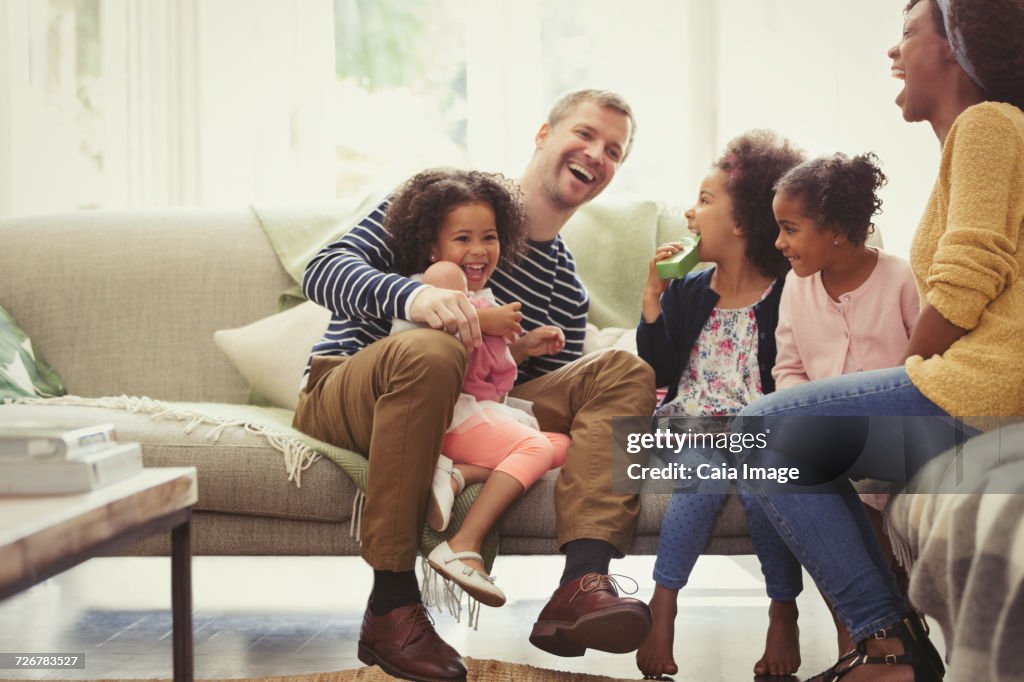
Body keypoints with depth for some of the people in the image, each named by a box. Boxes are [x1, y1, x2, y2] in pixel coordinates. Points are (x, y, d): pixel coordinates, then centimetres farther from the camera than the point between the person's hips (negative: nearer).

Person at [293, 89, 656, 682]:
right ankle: (392, 607, -33)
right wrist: (414, 295, -34)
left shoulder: (567, 291, 15)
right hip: (341, 396, -5)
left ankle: (583, 583, -34)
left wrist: (522, 353, -9)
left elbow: (557, 398, 15)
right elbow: (322, 272, -13)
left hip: (452, 415, 5)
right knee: (431, 351, -40)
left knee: (625, 373, -10)